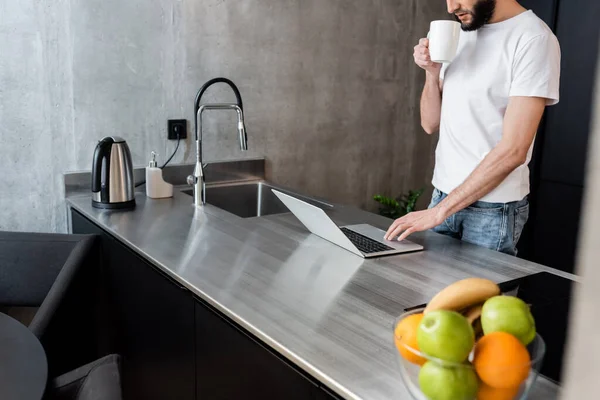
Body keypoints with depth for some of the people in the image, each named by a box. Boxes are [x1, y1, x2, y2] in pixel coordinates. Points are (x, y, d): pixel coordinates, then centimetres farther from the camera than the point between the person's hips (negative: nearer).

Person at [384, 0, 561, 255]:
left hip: (493, 208, -5)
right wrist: (432, 72, -6)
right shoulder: (459, 34, 8)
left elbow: (513, 151, -20)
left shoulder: (534, 38, -13)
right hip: (442, 195, 6)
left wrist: (440, 210, -20)